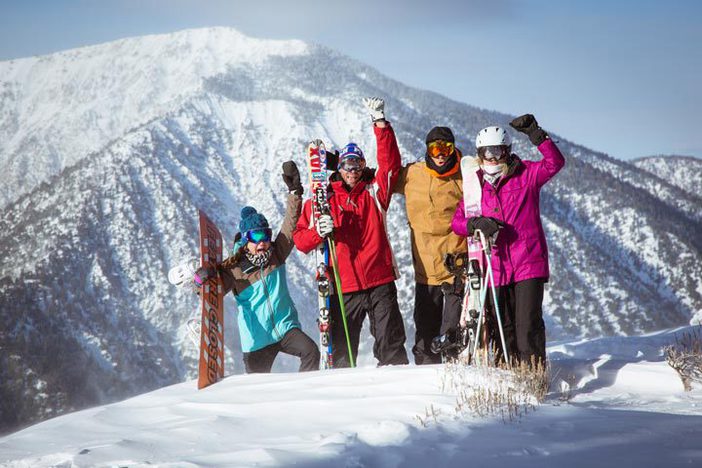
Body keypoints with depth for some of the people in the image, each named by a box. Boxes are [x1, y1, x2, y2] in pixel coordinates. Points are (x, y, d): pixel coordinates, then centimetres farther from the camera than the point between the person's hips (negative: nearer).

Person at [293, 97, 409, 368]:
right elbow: (301, 241, 6)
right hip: (344, 287, 0)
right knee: (342, 352, 2)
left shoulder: (374, 192, 10)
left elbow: (390, 161, -1)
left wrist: (380, 123, -8)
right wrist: (318, 232, -16)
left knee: (391, 345, -2)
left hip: (380, 282, 0)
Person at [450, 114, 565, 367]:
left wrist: (535, 134, -18)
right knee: (505, 327, 9)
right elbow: (457, 222, 8)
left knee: (528, 323, -10)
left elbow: (555, 162, -10)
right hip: (497, 267, 3)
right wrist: (477, 223, -13)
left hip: (529, 263, -3)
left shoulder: (525, 174, 4)